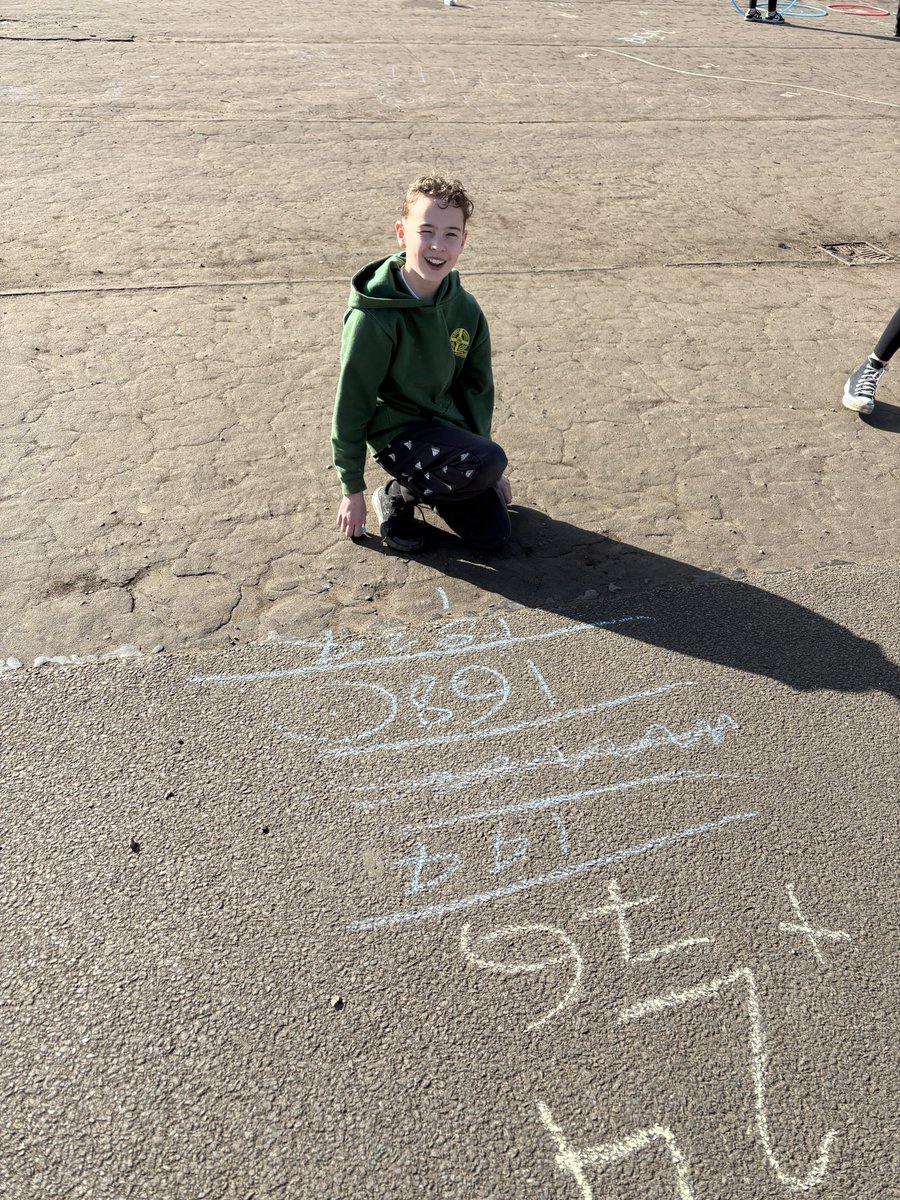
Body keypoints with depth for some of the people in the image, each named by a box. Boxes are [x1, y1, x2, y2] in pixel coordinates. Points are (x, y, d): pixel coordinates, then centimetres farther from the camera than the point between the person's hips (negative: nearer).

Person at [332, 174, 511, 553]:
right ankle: (398, 496, -5)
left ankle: (425, 484, 23)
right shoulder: (375, 316, -22)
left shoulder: (465, 308, -4)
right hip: (398, 433, -6)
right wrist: (352, 489, -8)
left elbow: (477, 389, 7)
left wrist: (489, 470, 9)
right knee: (490, 461, -31)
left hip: (448, 425, 6)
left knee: (493, 533, 1)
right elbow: (351, 404, -14)